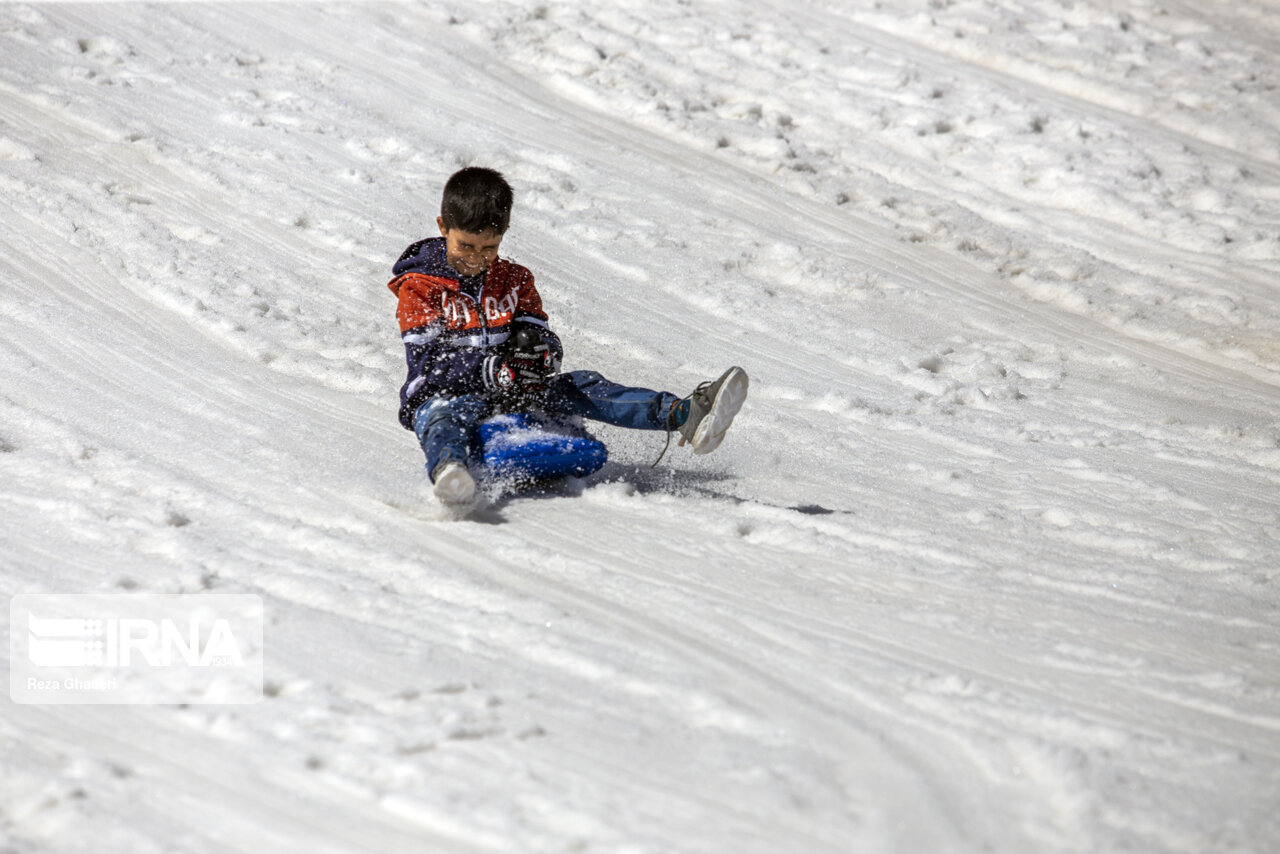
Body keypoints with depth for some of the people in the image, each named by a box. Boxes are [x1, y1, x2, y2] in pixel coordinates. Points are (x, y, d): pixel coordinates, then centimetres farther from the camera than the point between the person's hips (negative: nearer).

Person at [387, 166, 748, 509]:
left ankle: (684, 416, -35)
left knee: (582, 386, -16)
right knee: (441, 419, -40)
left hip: (512, 392, 5)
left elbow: (543, 337, 5)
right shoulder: (419, 286, 0)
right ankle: (448, 470, -77)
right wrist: (495, 370, -29)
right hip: (445, 394, -5)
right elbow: (428, 360, -13)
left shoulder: (513, 279, 15)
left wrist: (537, 349, -23)